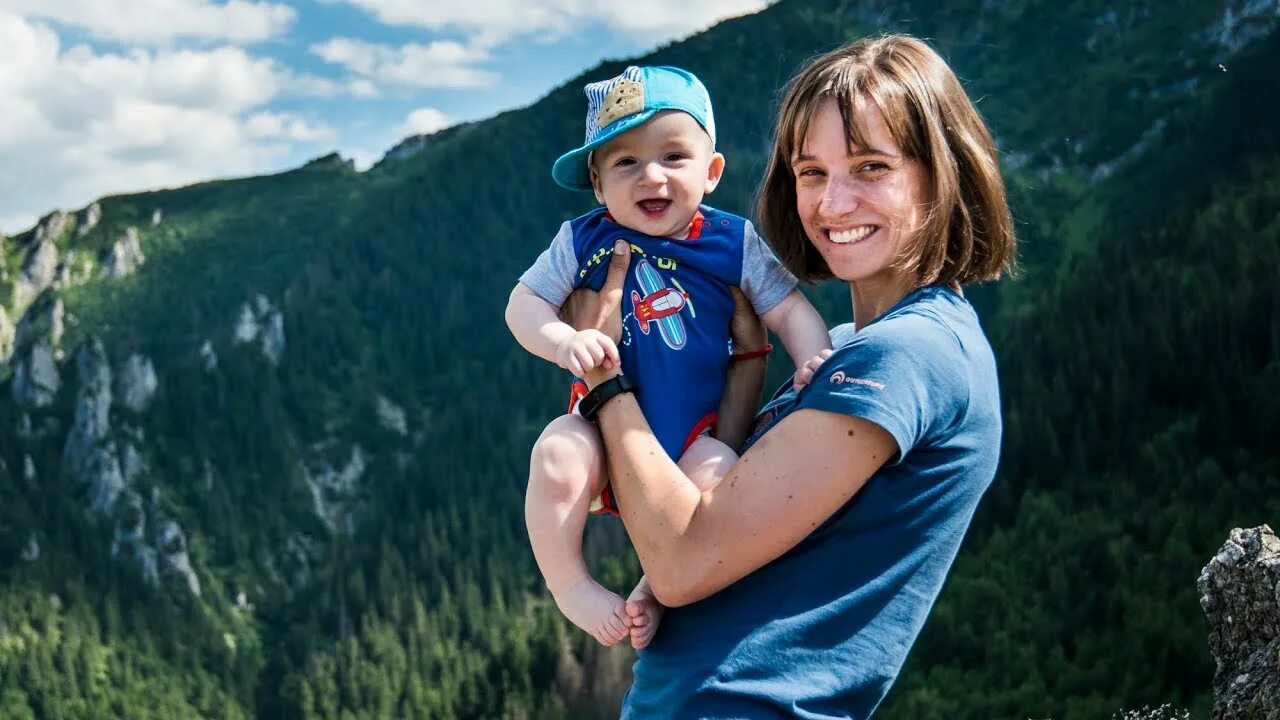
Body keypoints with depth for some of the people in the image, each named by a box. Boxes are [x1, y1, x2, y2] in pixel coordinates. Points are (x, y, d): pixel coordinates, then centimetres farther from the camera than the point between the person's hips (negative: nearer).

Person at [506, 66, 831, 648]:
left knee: (721, 477, -31)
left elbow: (790, 311, 1)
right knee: (556, 456, -31)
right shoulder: (583, 241, -1)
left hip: (695, 434, 0)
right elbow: (524, 303, 1)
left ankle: (655, 589, -7)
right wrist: (564, 343, -20)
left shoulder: (735, 243, -1)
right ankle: (569, 584, -7)